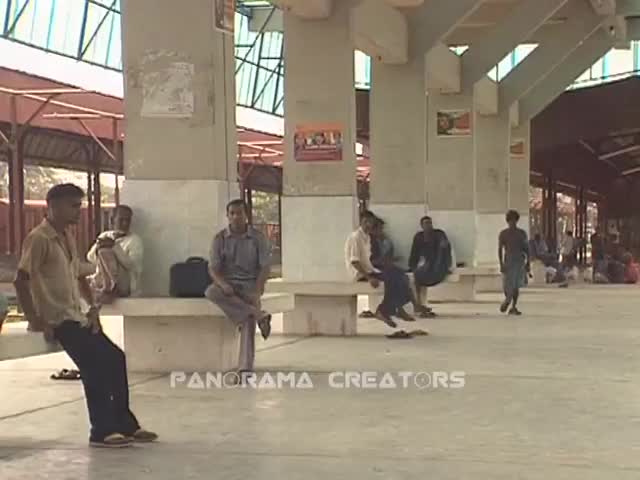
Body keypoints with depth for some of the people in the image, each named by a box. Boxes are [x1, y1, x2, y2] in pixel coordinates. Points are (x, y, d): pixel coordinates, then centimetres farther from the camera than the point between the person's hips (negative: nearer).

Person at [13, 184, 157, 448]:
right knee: (95, 367, -16)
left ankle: (125, 425, 15)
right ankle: (102, 432, -7)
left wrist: (92, 307, 12)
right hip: (58, 320, -9)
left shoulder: (67, 237, 15)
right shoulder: (39, 238, -13)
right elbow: (21, 281, -19)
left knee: (114, 359, 6)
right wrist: (36, 320, -20)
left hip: (77, 317, 9)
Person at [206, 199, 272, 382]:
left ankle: (245, 369, -33)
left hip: (250, 284, -1)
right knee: (211, 292, -33)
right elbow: (213, 268, -3)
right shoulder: (220, 238, 3)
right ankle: (258, 315, -31)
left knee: (248, 320, -26)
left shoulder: (258, 238, 1)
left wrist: (256, 292, -20)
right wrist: (224, 285, -25)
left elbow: (265, 267, -5)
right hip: (228, 283, 2)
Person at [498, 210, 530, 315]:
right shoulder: (503, 234, 3)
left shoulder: (522, 233, 8)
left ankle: (513, 307, 2)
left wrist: (528, 264, 3)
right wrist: (501, 264, -10)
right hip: (508, 262, -1)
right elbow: (500, 249, -1)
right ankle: (507, 300, 17)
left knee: (517, 286, -3)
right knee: (508, 286, -8)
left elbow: (526, 248, 9)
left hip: (520, 261, 1)